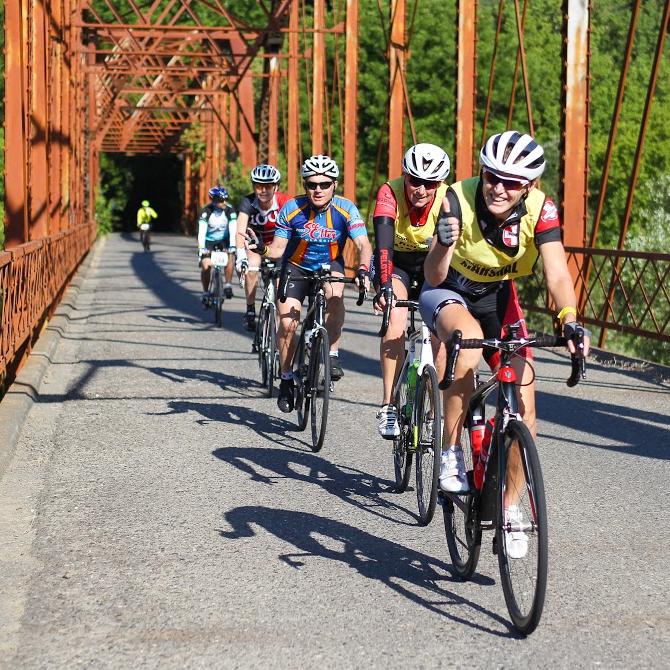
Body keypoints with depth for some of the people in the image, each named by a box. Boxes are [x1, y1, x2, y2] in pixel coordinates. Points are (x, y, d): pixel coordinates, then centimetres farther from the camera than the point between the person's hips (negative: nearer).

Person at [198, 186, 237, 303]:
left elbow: (233, 231, -30)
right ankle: (205, 293, 6)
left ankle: (227, 285, -13)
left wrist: (232, 247, -45)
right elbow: (201, 232, -33)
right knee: (205, 266, -15)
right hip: (208, 240, -1)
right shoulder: (206, 211, -26)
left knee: (230, 257, -27)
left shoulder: (230, 211, -23)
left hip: (224, 239, 1)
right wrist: (202, 249, -46)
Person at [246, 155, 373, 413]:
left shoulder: (345, 209, -20)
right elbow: (278, 249, -14)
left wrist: (363, 270, -47)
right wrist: (261, 248, -37)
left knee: (335, 294, -35)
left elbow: (364, 245, -27)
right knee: (287, 323, -15)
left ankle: (332, 355, -20)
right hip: (296, 267, 1)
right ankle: (286, 378, 7)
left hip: (329, 265, 0)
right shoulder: (292, 209, -19)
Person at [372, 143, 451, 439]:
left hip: (431, 266, 2)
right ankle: (388, 406, -25)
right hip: (395, 263, -2)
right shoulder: (390, 193, -29)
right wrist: (384, 286, -54)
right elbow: (383, 243, -40)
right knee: (395, 318, -28)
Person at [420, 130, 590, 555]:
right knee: (469, 343, -38)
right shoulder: (459, 200, -28)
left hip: (498, 297, 3)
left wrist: (570, 321, -48)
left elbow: (557, 273, -30)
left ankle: (510, 508, 9)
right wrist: (445, 243, -53)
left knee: (523, 403, -9)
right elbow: (434, 277, -32)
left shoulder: (540, 210, -23)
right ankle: (451, 453, -21)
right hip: (448, 292, -3)